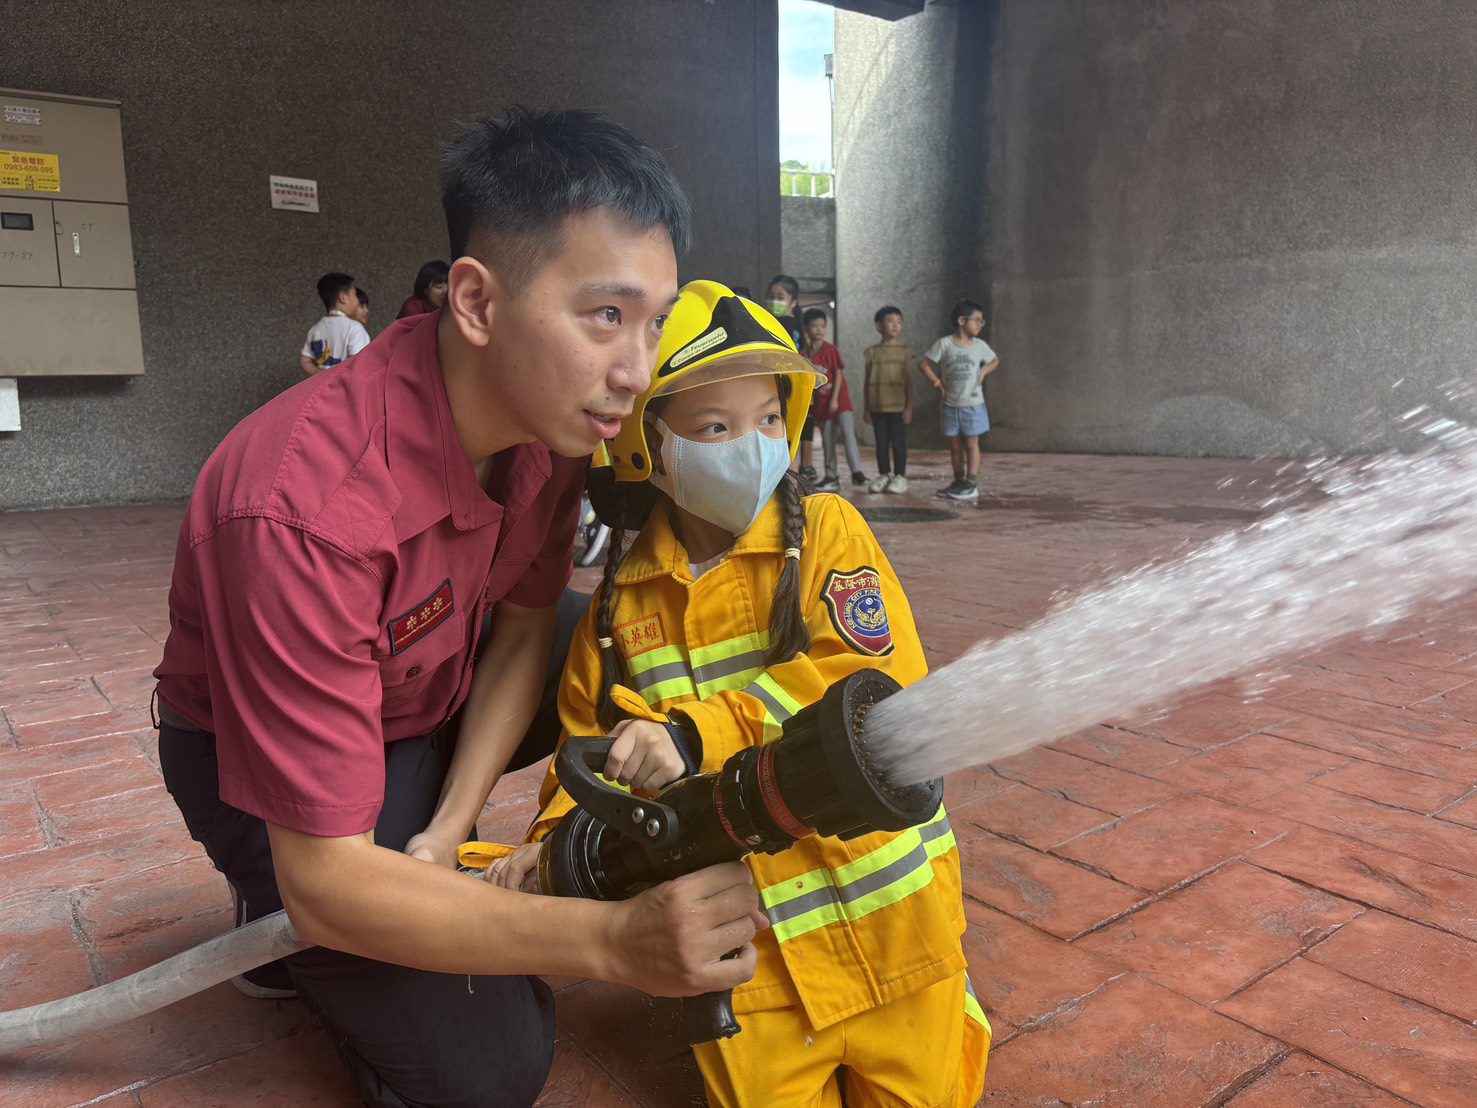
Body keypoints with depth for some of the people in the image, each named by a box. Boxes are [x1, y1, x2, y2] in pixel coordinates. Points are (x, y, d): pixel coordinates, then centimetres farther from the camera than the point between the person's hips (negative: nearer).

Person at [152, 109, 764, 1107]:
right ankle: (276, 926, 11)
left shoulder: (553, 409, -18)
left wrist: (447, 831, -17)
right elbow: (325, 883, -35)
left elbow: (524, 621, -5)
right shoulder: (306, 508, -39)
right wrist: (612, 942, -45)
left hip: (442, 692, 7)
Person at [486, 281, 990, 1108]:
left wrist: (700, 733, -29)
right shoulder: (624, 601, -1)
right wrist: (558, 838, -8)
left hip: (880, 906, -1)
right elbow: (593, 741, 10)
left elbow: (878, 673, -22)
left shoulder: (826, 530, -9)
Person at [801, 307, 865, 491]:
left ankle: (856, 472, -22)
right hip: (821, 403, 5)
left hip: (839, 399, -5)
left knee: (848, 432, -19)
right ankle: (831, 477, 17)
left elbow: (838, 374, -10)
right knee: (827, 440, 10)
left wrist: (834, 399, -14)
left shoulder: (830, 350, -8)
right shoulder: (805, 353, 6)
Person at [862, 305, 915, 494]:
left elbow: (909, 381, -1)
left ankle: (900, 476, 12)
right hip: (877, 406, 2)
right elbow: (867, 381, 7)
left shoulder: (905, 352, 0)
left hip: (898, 406, -2)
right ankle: (883, 475, 20)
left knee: (898, 443, 3)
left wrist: (909, 407, -5)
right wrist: (866, 408, 5)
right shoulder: (872, 352, 4)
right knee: (881, 443, 9)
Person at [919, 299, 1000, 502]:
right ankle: (959, 482, 20)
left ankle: (972, 485, 2)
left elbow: (995, 361, 19)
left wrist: (983, 372, 2)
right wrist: (937, 383, -6)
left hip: (973, 404, 0)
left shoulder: (980, 346, 1)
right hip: (950, 405, 0)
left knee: (971, 444, 0)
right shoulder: (944, 344, -5)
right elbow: (924, 364, -1)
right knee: (954, 445, 9)